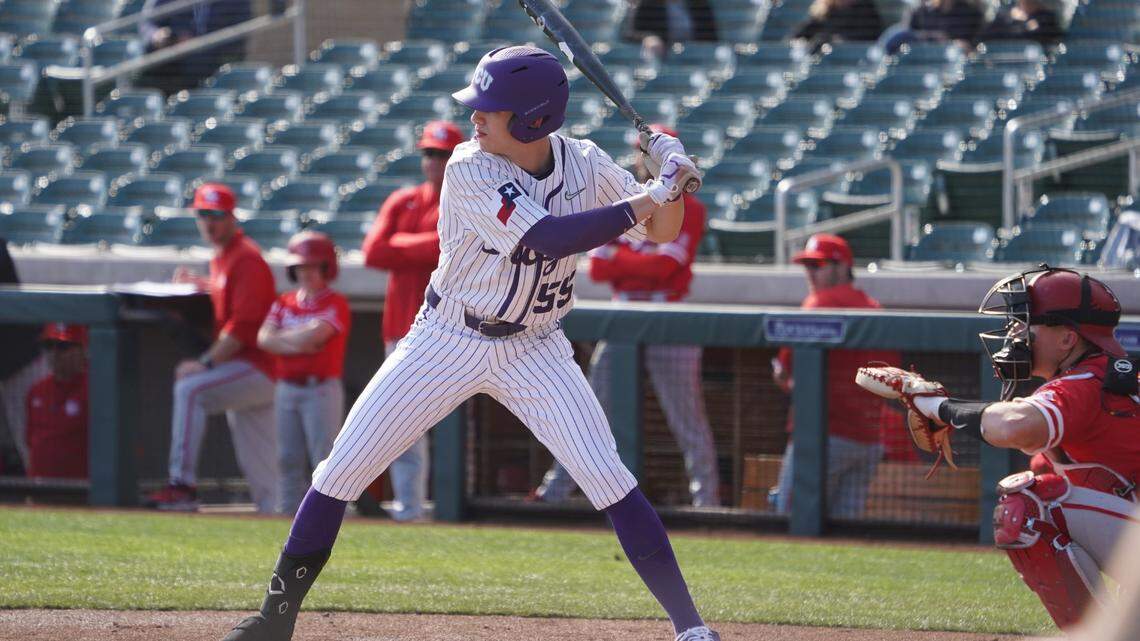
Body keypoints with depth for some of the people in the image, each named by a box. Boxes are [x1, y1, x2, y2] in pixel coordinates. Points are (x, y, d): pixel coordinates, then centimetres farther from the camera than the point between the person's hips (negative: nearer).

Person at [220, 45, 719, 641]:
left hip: (534, 351, 1)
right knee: (341, 471, -3)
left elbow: (662, 233, 1)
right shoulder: (470, 171, -20)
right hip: (448, 341, -1)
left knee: (607, 477, -14)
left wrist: (670, 175, -19)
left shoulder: (585, 165, -7)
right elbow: (548, 237, -31)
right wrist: (648, 198, -30)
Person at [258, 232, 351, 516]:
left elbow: (316, 335, -18)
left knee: (323, 455, -10)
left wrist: (281, 337, -3)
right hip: (287, 388, 6)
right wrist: (298, 343, -13)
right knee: (289, 458, 7)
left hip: (322, 389, -6)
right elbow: (264, 338, 0)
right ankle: (290, 512, 11)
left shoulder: (335, 304, -2)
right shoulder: (283, 303, 14)